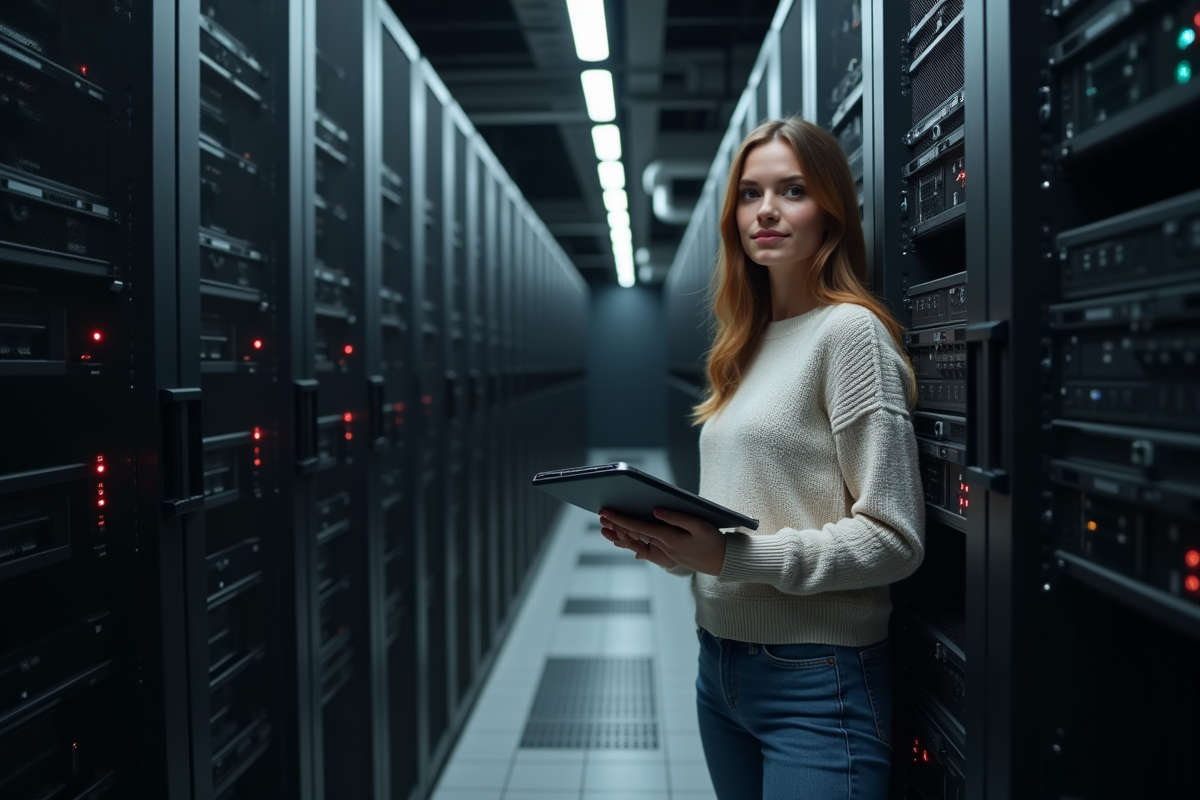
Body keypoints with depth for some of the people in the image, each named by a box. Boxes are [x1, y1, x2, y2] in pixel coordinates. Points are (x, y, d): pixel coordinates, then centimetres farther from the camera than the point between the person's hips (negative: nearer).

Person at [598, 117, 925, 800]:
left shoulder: (851, 331, -11)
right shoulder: (747, 346, 11)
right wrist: (660, 540, -2)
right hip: (720, 665, 7)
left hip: (816, 677, -7)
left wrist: (732, 555, -22)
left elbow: (895, 539, -16)